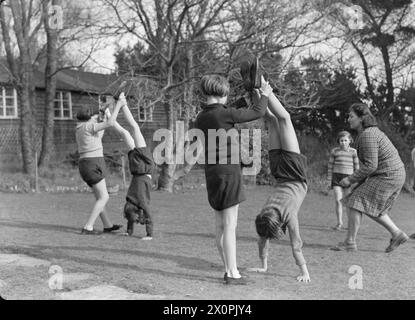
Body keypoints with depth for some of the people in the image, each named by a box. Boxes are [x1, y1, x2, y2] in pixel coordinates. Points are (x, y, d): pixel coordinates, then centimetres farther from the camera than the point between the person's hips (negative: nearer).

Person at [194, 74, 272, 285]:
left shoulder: (200, 118, 8)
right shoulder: (223, 114, -13)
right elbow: (257, 113, -5)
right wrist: (264, 96, 13)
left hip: (212, 173, 8)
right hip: (228, 172, -8)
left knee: (220, 226, 11)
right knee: (229, 226, -3)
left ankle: (229, 270, 19)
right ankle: (233, 274, 1)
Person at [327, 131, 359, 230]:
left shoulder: (353, 152, 1)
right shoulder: (334, 151, 2)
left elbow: (356, 167, 4)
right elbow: (330, 166, 7)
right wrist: (329, 180, 3)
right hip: (336, 177, 0)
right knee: (338, 201, -8)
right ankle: (339, 223, -1)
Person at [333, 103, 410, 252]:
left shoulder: (367, 135, -19)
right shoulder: (372, 131, 14)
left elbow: (370, 165, -23)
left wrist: (351, 179, -14)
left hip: (387, 177, -10)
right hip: (396, 174, 10)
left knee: (355, 202, -9)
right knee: (371, 208, 19)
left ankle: (350, 242, -6)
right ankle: (397, 234, 19)